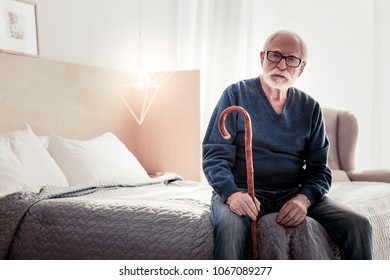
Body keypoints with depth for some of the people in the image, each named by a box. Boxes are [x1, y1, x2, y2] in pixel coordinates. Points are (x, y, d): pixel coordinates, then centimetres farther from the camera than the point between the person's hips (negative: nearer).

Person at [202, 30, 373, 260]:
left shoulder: (310, 108, 11)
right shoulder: (236, 95, 1)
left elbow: (319, 169, 7)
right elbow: (215, 155, -6)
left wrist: (304, 199, -15)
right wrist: (232, 194, -25)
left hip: (294, 193, 4)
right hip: (243, 191, -3)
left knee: (358, 225, -16)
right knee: (230, 225, -38)